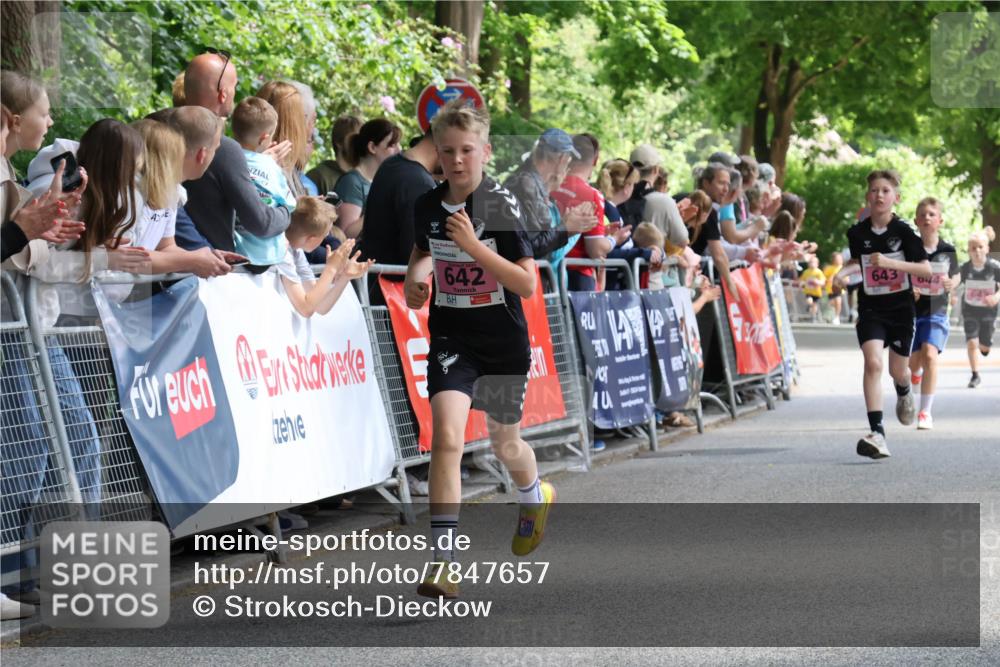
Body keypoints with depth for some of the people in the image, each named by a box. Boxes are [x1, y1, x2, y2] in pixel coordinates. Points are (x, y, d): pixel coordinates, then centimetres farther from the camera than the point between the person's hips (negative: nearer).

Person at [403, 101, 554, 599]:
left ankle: (535, 497, 55)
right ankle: (443, 559, -21)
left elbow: (527, 283, -20)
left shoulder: (502, 206, -14)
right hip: (450, 337, 2)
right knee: (447, 434, -20)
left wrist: (474, 246, -28)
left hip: (503, 340, -2)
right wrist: (415, 276, 1)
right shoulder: (428, 206, -2)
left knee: (504, 444, 17)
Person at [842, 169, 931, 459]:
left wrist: (890, 262, -24)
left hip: (901, 308, 0)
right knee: (873, 363, -21)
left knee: (898, 371, 12)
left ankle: (904, 394, 53)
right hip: (870, 309, 0)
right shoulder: (857, 233, -2)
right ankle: (877, 433, -26)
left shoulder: (904, 231, -9)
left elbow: (926, 269, -16)